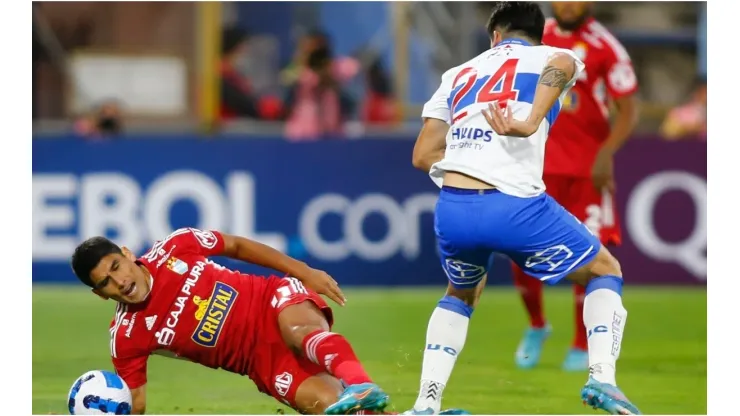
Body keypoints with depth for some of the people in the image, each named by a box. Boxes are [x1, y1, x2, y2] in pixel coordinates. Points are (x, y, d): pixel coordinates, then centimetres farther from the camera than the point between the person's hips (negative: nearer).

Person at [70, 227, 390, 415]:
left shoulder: (174, 248, -7)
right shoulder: (126, 337, -9)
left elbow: (237, 247, 9)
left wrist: (304, 272, 5)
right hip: (263, 359, 2)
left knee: (302, 331, -39)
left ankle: (358, 385, -63)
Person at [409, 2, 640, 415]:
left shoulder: (458, 75, 27)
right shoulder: (550, 57, 15)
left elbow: (423, 156, 22)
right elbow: (561, 64, -12)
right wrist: (531, 123, -25)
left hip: (451, 210, 4)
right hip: (513, 205, -4)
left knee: (461, 295, 34)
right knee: (605, 272, 19)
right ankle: (602, 376, -2)